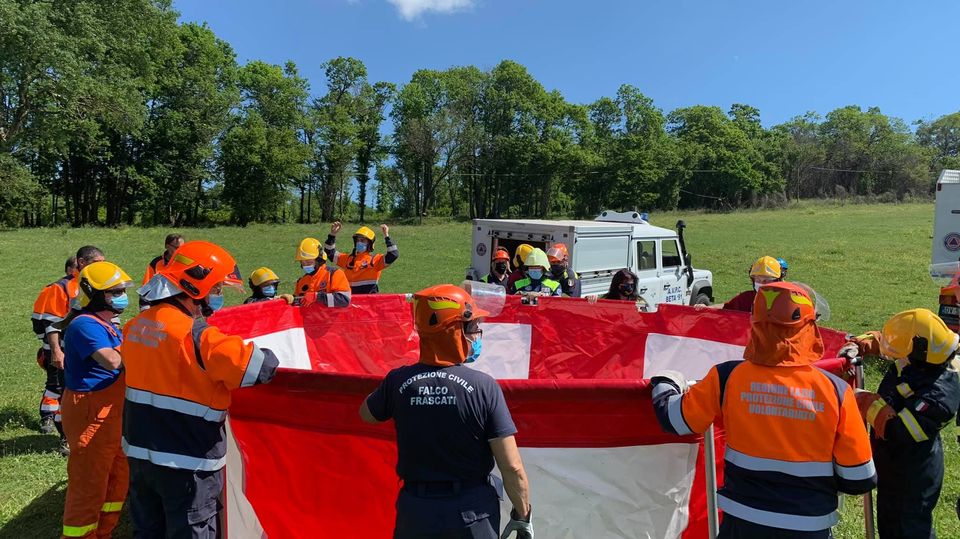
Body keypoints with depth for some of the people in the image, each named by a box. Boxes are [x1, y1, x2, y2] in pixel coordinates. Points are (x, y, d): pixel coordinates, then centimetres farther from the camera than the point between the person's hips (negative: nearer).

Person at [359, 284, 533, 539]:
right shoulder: (483, 386, -17)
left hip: (416, 510, 2)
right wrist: (523, 516, -1)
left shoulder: (399, 381, -11)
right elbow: (512, 468, -15)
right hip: (473, 516, -2)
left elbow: (367, 415, 12)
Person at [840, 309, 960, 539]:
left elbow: (897, 429, -34)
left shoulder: (939, 396, -35)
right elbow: (883, 338, 6)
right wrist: (858, 345, -10)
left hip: (913, 475, -8)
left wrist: (867, 402, -26)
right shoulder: (918, 359, -12)